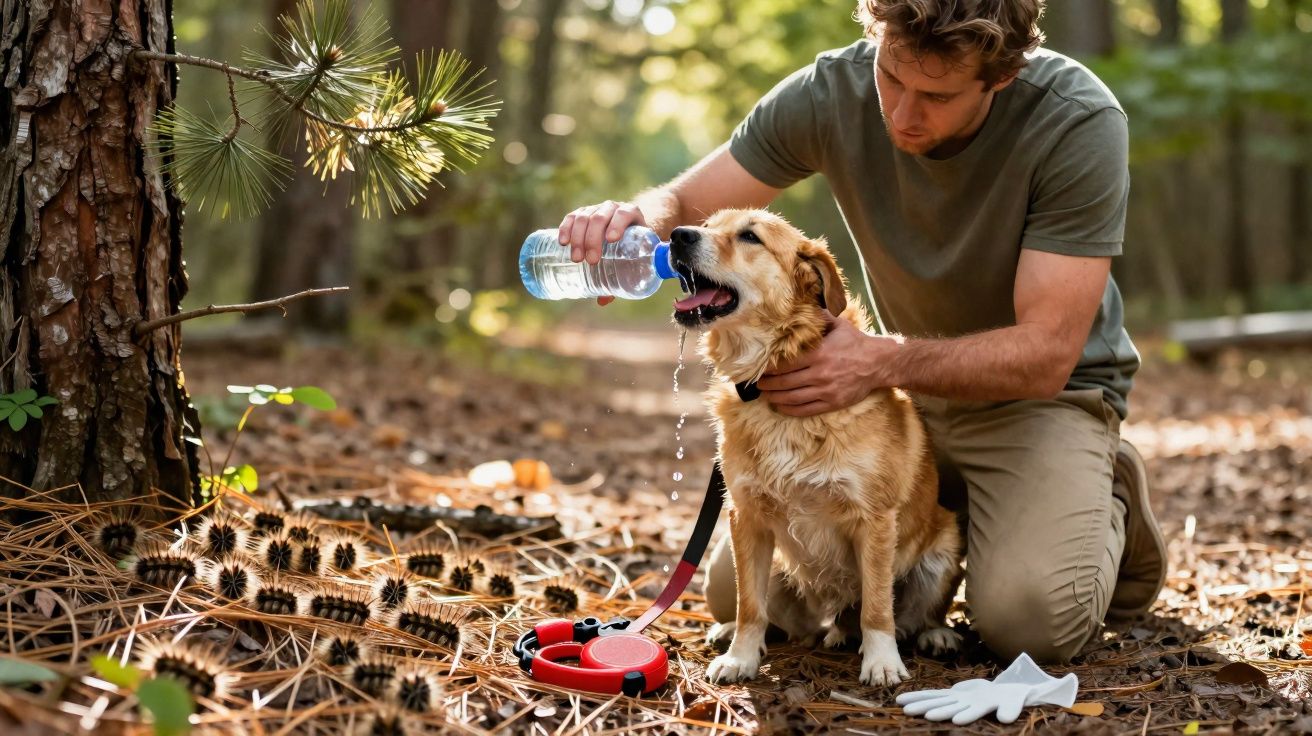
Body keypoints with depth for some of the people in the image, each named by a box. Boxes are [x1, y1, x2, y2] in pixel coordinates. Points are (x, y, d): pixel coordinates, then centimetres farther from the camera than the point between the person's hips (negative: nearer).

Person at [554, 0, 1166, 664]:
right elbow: (686, 204, -10)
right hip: (909, 389, 4)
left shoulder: (1080, 122, -27)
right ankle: (948, 511, 18)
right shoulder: (831, 92, -18)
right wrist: (638, 218, -35)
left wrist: (884, 361, -42)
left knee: (1028, 617, -29)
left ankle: (1107, 509, 7)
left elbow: (1045, 355, -27)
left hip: (1045, 393, -3)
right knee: (737, 590, -5)